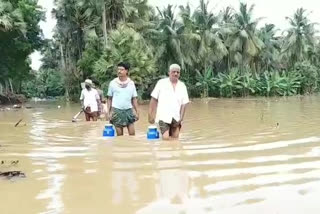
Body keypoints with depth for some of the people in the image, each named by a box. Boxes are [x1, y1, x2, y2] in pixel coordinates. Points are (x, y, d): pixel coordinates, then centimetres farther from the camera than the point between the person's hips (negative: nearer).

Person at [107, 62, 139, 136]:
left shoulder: (131, 83, 3)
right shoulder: (113, 83, 0)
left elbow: (134, 99, 7)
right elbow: (109, 99, 6)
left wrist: (137, 112, 3)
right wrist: (109, 112, 0)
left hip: (129, 110, 1)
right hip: (117, 110, -1)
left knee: (132, 134, 0)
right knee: (119, 135, 4)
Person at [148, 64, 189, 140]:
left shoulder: (182, 86, 8)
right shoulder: (161, 83, 1)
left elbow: (184, 103, 4)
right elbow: (154, 99, 1)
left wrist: (181, 118, -5)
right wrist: (151, 115, -3)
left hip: (176, 118, 3)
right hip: (164, 117, -3)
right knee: (166, 138, -16)